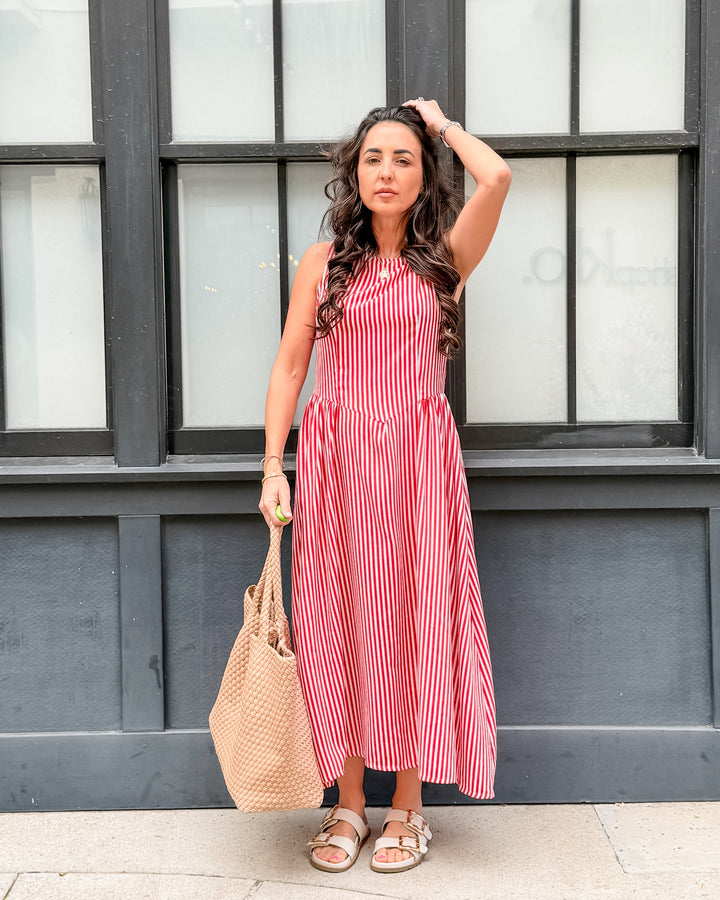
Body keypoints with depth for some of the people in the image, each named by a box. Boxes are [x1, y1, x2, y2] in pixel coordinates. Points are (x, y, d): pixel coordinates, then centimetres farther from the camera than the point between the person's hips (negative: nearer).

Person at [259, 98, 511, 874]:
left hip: (418, 457, -1)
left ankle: (408, 807, 15)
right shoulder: (324, 262, 8)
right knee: (338, 625, 4)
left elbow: (497, 178, -12)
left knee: (414, 622, 1)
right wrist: (273, 468, -3)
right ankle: (348, 805, 17)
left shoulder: (444, 258, 5)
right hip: (334, 459, 1)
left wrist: (443, 124, 6)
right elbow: (289, 366, 6)